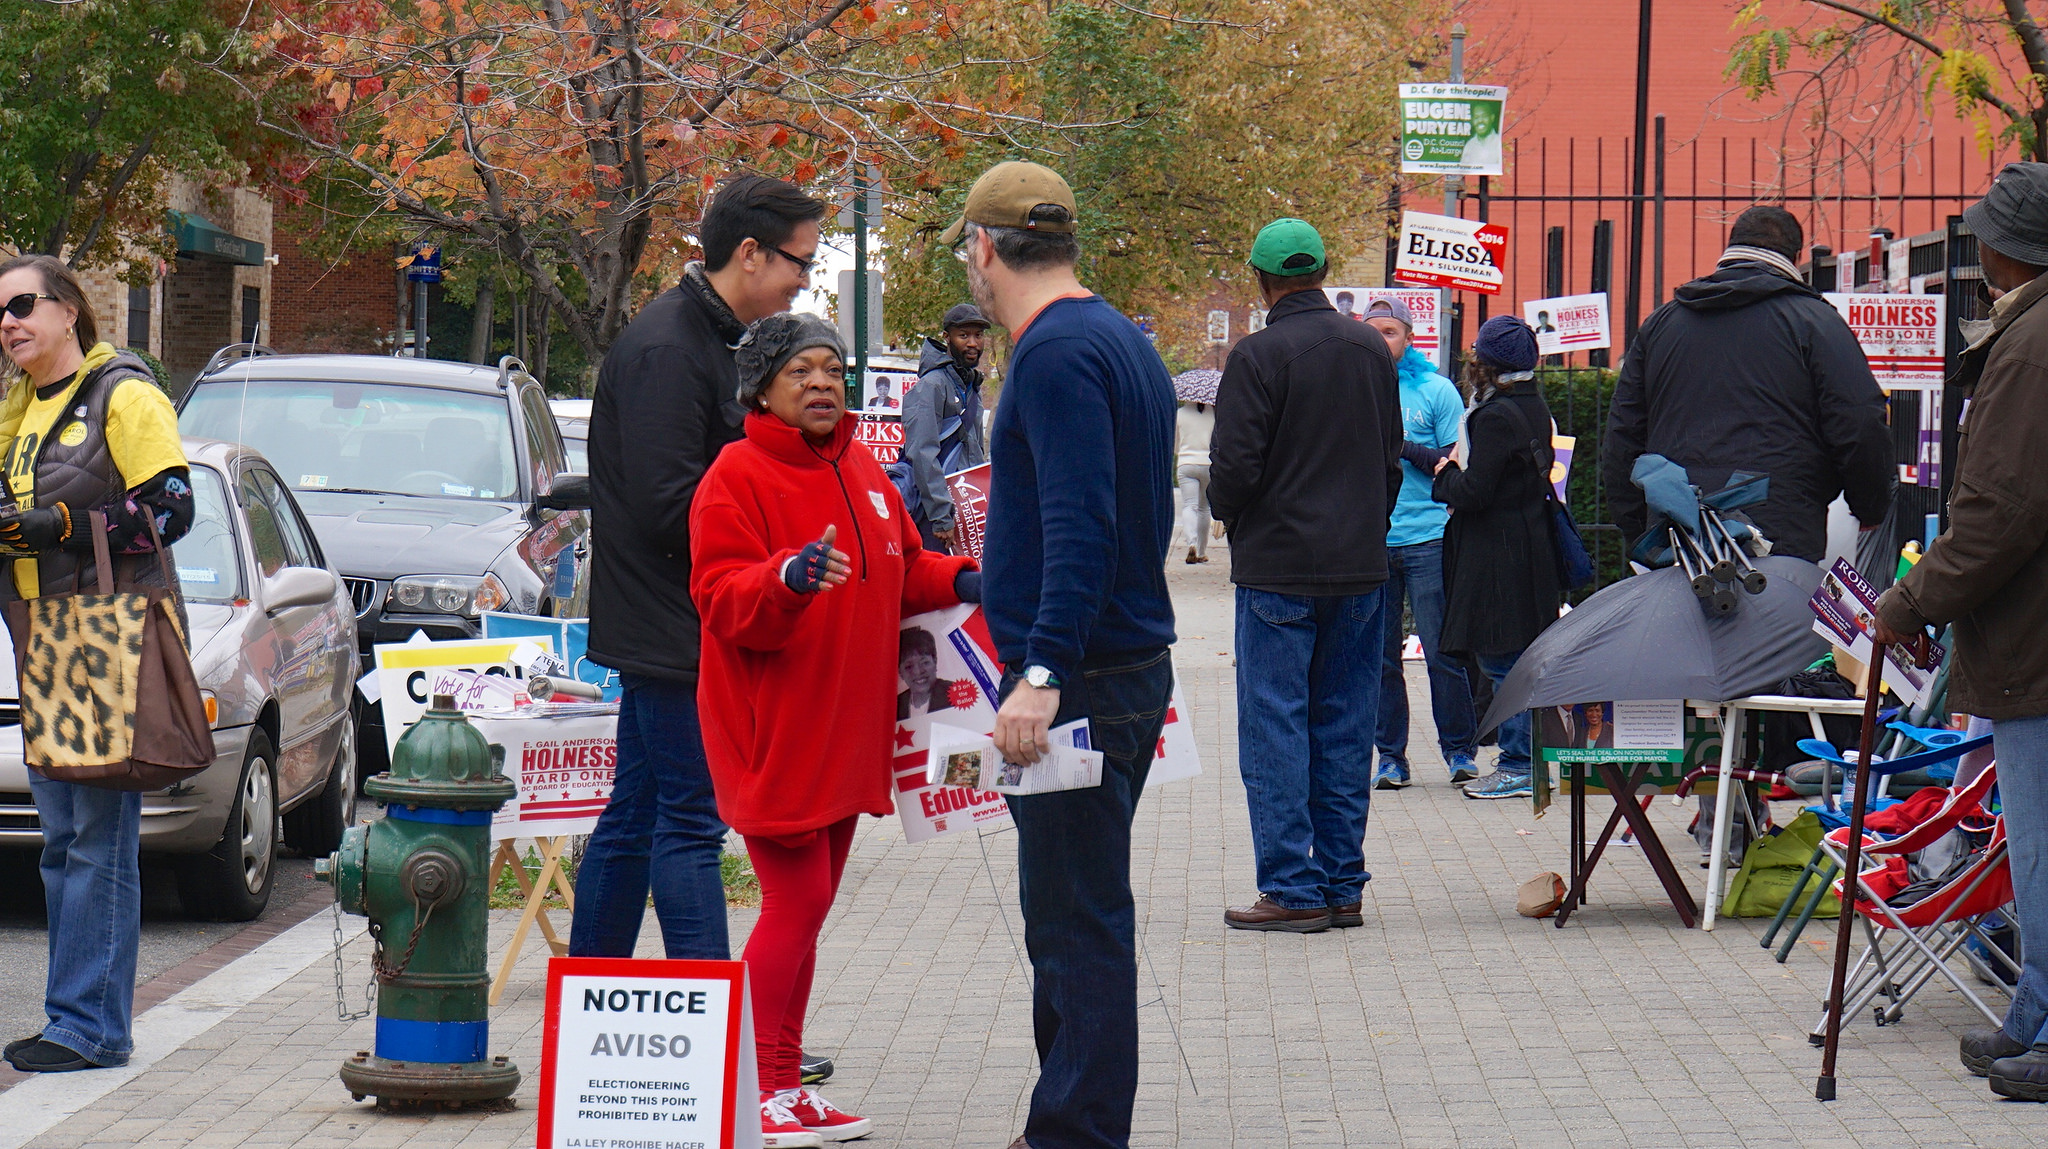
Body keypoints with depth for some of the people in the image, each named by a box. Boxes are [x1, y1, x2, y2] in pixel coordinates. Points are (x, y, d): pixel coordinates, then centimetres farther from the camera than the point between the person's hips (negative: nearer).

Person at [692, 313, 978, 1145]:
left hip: (844, 732, 8)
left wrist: (961, 583, 2)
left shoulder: (863, 472, 12)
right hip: (771, 732, -8)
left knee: (809, 905, 12)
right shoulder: (736, 477, -11)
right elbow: (722, 601, -18)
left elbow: (903, 571, 21)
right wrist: (788, 579, -35)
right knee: (797, 902, -9)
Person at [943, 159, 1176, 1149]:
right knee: (1076, 917, 16)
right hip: (1129, 664, 10)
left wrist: (1042, 674, -29)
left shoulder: (1057, 354, -15)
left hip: (1082, 683, -10)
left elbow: (1083, 527, -24)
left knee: (1078, 925, -8)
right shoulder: (1121, 341, 17)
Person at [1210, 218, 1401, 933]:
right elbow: (1393, 458, 14)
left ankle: (1293, 889, -3)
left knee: (1274, 728, -1)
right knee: (1344, 729, 10)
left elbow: (1234, 467, -15)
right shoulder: (1371, 350, 7)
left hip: (1279, 571, -6)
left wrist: (1228, 513, 6)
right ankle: (1343, 885, 12)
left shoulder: (1258, 356, -13)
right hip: (1361, 566, 6)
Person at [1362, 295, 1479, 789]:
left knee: (1441, 651, -2)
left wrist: (1406, 448, -11)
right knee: (1380, 656, 4)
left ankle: (1459, 748, 8)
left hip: (1426, 539, -3)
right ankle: (1390, 756, 10)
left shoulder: (1436, 390, 3)